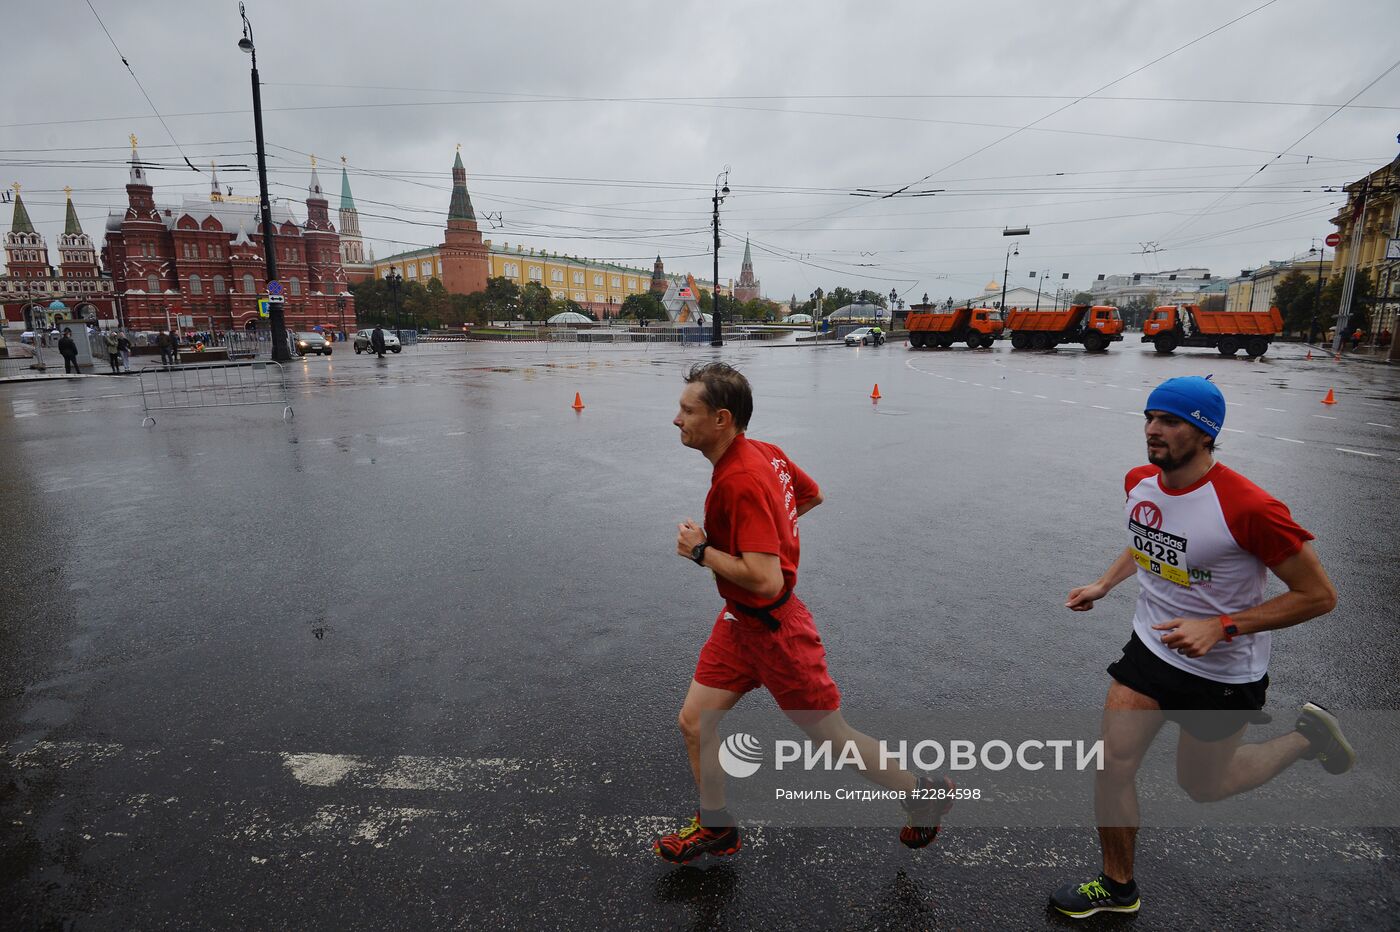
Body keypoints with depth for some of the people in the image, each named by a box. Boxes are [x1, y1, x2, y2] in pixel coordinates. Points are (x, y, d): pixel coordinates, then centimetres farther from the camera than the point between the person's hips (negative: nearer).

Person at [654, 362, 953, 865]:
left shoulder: (740, 481, -29)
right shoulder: (765, 451, -1)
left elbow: (765, 580, -33)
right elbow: (812, 495, 16)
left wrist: (701, 550, -20)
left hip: (773, 629, -9)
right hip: (740, 621, 9)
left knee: (833, 734, 10)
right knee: (694, 721, 12)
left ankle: (925, 792, 33)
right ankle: (716, 825, 34)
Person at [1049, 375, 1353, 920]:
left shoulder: (1249, 508, -28)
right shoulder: (1139, 483, -7)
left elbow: (1319, 595, -19)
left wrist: (1221, 627, -26)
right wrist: (1105, 585, 3)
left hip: (1224, 673, -5)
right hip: (1151, 647, 5)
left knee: (1202, 786, 16)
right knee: (1112, 766, 0)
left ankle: (1306, 736, 41)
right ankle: (1118, 888, 24)